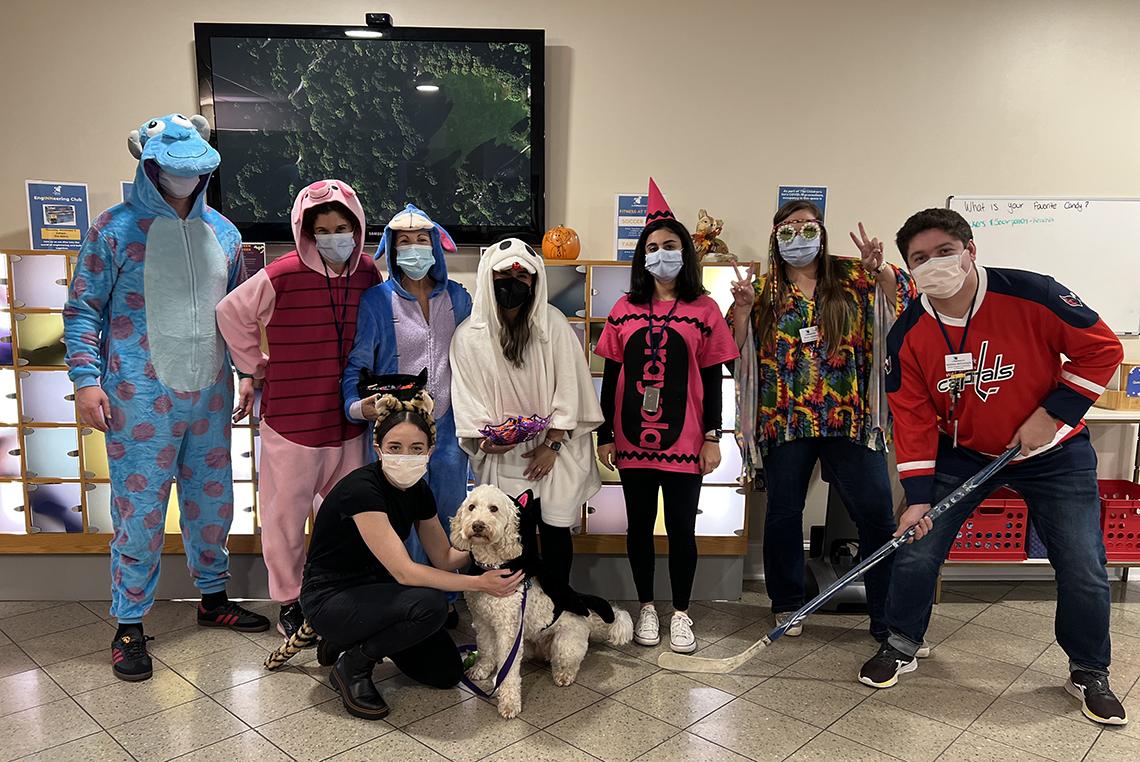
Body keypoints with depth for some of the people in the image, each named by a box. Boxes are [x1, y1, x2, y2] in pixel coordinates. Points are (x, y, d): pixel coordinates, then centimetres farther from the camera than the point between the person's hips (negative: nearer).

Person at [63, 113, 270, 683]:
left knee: (213, 501, 14)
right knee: (140, 512, 1)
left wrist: (248, 370, 11)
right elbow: (83, 309, -3)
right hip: (141, 398, -4)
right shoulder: (116, 228, -4)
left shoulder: (221, 231, 10)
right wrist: (87, 379, -12)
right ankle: (129, 625, 17)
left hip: (209, 395, 5)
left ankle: (213, 597, 33)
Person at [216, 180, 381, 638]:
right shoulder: (282, 276, -14)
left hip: (348, 420, 4)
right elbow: (230, 313, -2)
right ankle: (289, 600, 27)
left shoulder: (367, 274, 0)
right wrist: (257, 366, 0)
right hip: (290, 420, -4)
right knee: (287, 514, 8)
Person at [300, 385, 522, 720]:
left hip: (375, 589, 8)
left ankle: (358, 640, 19)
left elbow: (444, 556, 3)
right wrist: (480, 583, -30)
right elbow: (404, 571, -31)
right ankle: (352, 666, -7)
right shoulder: (361, 489, -28)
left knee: (446, 672, 4)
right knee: (430, 604, -31)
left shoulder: (418, 490, -4)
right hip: (330, 601, -8)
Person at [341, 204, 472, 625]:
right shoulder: (376, 301, -3)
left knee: (451, 517, 12)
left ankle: (446, 600, 30)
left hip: (448, 426, 4)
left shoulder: (457, 297, 7)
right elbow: (355, 365, -4)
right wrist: (357, 405, -22)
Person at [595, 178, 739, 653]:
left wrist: (712, 437, -2)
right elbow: (611, 377, 7)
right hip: (632, 439, 2)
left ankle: (681, 613, 22)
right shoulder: (624, 310, 5)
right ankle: (646, 608, 29)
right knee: (640, 525, 12)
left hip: (684, 442, -2)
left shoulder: (704, 310, 0)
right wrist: (604, 435, 4)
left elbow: (713, 379, 1)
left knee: (682, 528, 5)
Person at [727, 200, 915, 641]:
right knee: (783, 514, 9)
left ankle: (889, 620, 9)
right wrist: (743, 307, -11)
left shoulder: (852, 277, 8)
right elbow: (733, 348, 5)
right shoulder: (764, 289, 8)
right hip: (785, 421, 1)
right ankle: (787, 606, 26)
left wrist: (880, 270, -15)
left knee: (878, 516, -2)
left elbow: (904, 300, 1)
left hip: (851, 419, 0)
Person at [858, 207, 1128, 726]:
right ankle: (900, 648, 22)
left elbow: (1102, 349, -12)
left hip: (1054, 454, -1)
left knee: (1084, 571, 0)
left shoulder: (1031, 295, -22)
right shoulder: (909, 334, -13)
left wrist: (1051, 415, -18)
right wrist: (917, 497, -14)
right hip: (962, 453, 2)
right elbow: (913, 417, -10)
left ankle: (1089, 674, 27)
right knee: (916, 554, -3)